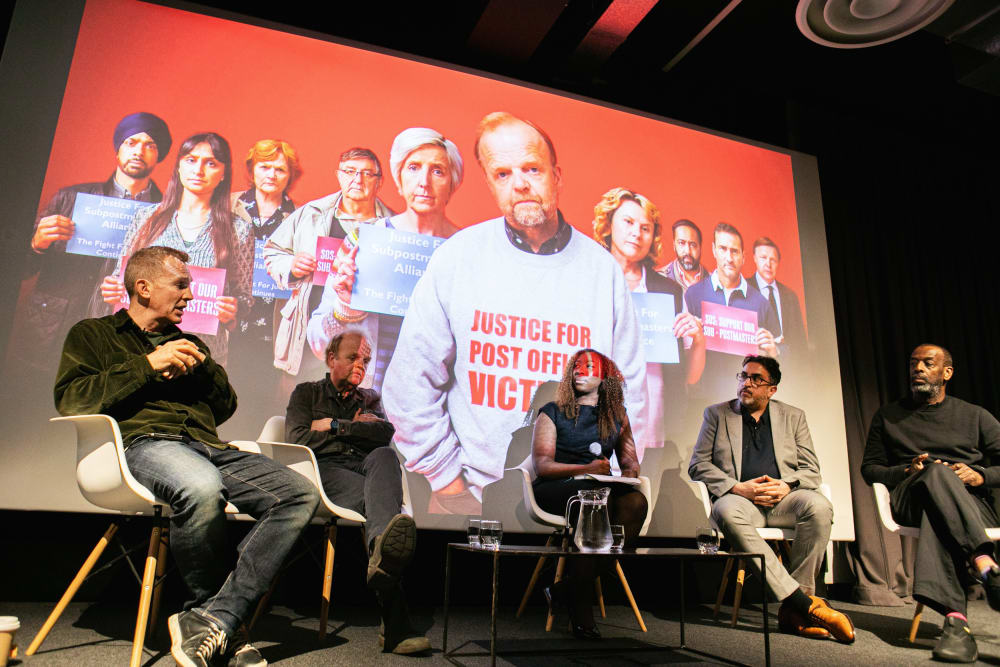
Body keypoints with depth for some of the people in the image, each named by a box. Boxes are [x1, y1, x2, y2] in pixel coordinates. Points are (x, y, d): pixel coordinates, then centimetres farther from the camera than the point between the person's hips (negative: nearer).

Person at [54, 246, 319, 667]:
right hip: (144, 442, -5)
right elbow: (70, 400, 2)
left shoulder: (188, 342, 33)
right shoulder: (93, 334, 20)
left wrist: (200, 365, 9)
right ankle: (229, 624, -19)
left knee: (300, 493, -21)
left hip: (208, 447, 6)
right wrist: (148, 364, -3)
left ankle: (212, 619, -28)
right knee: (202, 486, -42)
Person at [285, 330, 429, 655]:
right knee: (375, 496, -37)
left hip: (366, 467, 3)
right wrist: (355, 427, 7)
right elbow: (298, 437, 2)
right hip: (327, 470, -3)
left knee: (384, 456, -37)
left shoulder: (369, 398, 31)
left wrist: (335, 426, 3)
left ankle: (382, 547, -68)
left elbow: (386, 433, 8)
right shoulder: (306, 393, 23)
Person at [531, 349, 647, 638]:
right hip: (553, 489, -3)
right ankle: (580, 607, -25)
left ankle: (566, 590, -23)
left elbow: (630, 463, 18)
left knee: (636, 502, -30)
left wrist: (629, 474, -7)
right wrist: (587, 469, -17)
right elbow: (542, 464, -3)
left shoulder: (617, 416, 19)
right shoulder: (553, 412, 8)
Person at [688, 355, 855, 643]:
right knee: (727, 512, -37)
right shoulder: (716, 414, 12)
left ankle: (792, 611, -23)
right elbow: (697, 465, 5)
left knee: (819, 506, -32)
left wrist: (787, 486, -10)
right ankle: (805, 604, -35)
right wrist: (737, 487, -11)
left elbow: (811, 470, 13)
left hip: (783, 499, 2)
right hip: (740, 498, -1)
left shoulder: (793, 417, 17)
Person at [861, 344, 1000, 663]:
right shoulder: (887, 416, 21)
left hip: (972, 504, 1)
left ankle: (954, 617, -56)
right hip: (909, 499, 0)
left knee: (937, 517, -40)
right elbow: (869, 468, 17)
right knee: (938, 472, -39)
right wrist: (906, 472, -4)